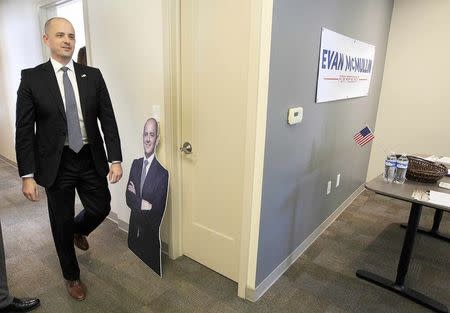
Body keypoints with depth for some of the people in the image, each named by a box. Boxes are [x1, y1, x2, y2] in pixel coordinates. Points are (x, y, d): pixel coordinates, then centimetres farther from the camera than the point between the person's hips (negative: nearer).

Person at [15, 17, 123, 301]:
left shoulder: (93, 75, 2)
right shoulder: (32, 78, -4)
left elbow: (108, 119, -1)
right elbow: (24, 130, -5)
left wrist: (116, 159, -8)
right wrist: (27, 175, -9)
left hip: (91, 160, 2)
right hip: (56, 163, -2)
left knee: (101, 208, 11)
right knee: (61, 223, 11)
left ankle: (78, 230, 50)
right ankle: (72, 276, 36)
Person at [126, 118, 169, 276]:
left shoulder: (162, 172, -21)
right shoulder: (135, 164, 2)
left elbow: (157, 210, -20)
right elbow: (128, 197, -1)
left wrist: (136, 196, -12)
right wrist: (143, 204, -18)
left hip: (151, 234, -5)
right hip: (134, 229, 6)